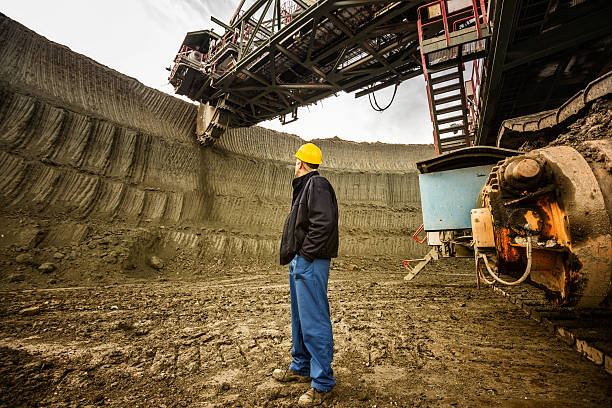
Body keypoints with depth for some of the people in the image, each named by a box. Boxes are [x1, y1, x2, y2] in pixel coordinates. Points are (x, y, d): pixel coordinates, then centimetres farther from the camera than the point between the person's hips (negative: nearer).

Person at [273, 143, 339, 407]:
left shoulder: (317, 185, -12)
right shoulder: (305, 186, 19)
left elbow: (324, 223, -25)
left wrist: (306, 254, -20)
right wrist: (293, 256, 13)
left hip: (310, 263, -11)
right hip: (299, 263, 11)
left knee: (314, 322, -2)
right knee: (300, 318, 20)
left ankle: (322, 384, 15)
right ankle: (301, 367, 38)